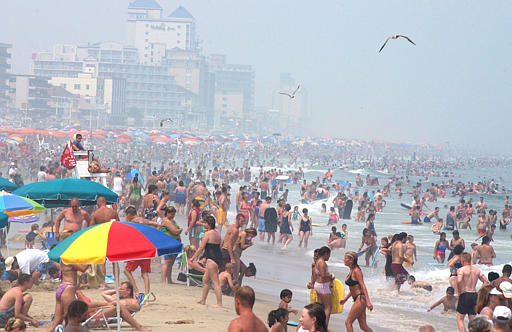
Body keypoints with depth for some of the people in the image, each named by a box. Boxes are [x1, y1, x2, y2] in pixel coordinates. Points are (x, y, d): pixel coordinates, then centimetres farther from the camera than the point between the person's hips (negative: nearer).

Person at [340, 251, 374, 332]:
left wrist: (368, 302, -26)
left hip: (360, 299, -9)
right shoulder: (351, 271, 13)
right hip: (357, 300, 9)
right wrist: (345, 299, 24)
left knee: (348, 322, -5)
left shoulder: (356, 271, -14)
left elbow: (363, 287, -20)